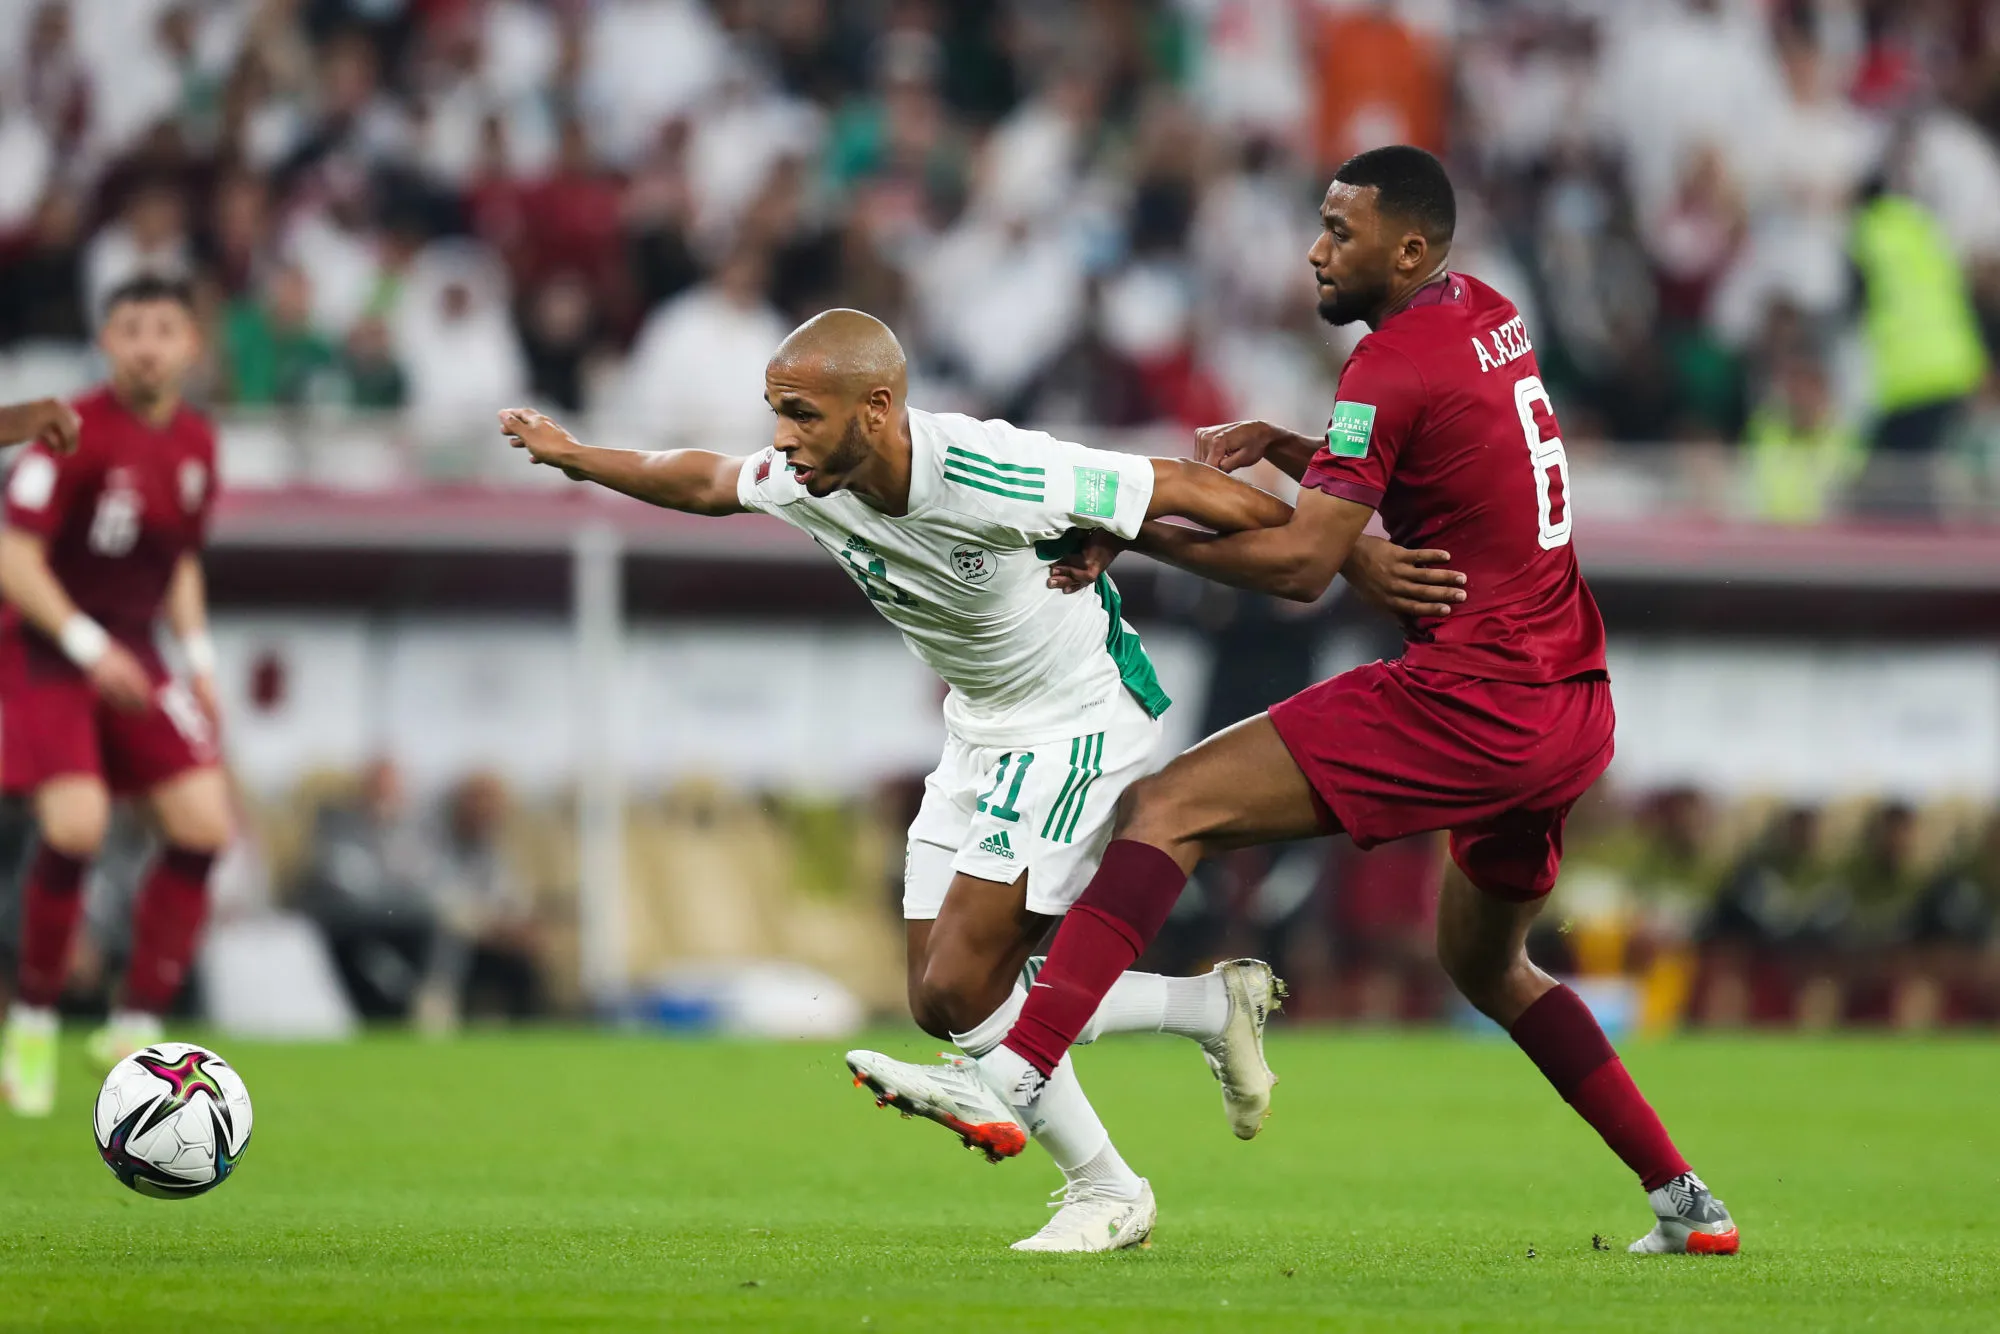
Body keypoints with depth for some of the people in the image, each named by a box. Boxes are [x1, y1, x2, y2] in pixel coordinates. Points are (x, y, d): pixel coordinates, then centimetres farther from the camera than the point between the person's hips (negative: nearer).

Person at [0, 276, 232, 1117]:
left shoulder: (196, 445, 6)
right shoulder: (73, 435, -15)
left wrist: (199, 659, 9)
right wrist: (89, 646, -24)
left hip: (129, 660, 7)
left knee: (204, 823, -7)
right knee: (75, 825, -23)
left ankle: (137, 1026, 4)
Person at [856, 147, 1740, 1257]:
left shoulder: (1394, 364, -10)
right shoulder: (1489, 316, 16)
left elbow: (1303, 564, -15)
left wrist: (1139, 532, -10)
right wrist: (1280, 446, 12)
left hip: (1469, 705, -9)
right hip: (1576, 709, 9)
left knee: (1169, 808, -13)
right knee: (1485, 964, 29)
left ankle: (1014, 1076, -27)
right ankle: (1682, 1199, 26)